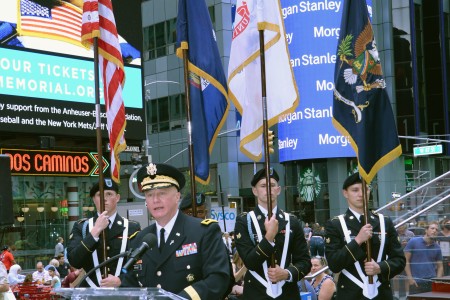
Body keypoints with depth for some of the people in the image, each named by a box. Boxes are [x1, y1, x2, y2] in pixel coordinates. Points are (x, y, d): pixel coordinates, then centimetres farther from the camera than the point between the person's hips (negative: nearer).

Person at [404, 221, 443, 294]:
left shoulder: (437, 248, 9)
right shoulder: (413, 242, -1)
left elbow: (440, 266, 15)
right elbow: (406, 260, -1)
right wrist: (410, 278, -9)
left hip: (432, 282, 3)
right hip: (416, 283, -3)